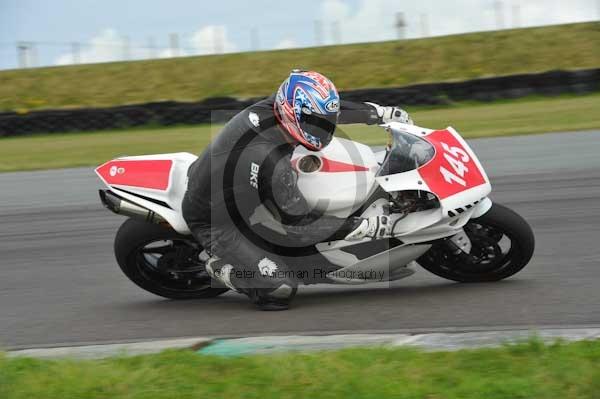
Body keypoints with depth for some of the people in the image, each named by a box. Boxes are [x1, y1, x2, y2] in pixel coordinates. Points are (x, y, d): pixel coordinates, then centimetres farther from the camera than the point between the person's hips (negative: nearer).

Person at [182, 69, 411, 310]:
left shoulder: (273, 107, -16)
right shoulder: (271, 161, -36)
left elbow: (325, 110, 6)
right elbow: (299, 226, -25)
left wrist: (381, 113, 9)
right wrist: (364, 227, -21)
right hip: (214, 222, -9)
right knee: (281, 291, -17)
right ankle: (221, 266, 6)